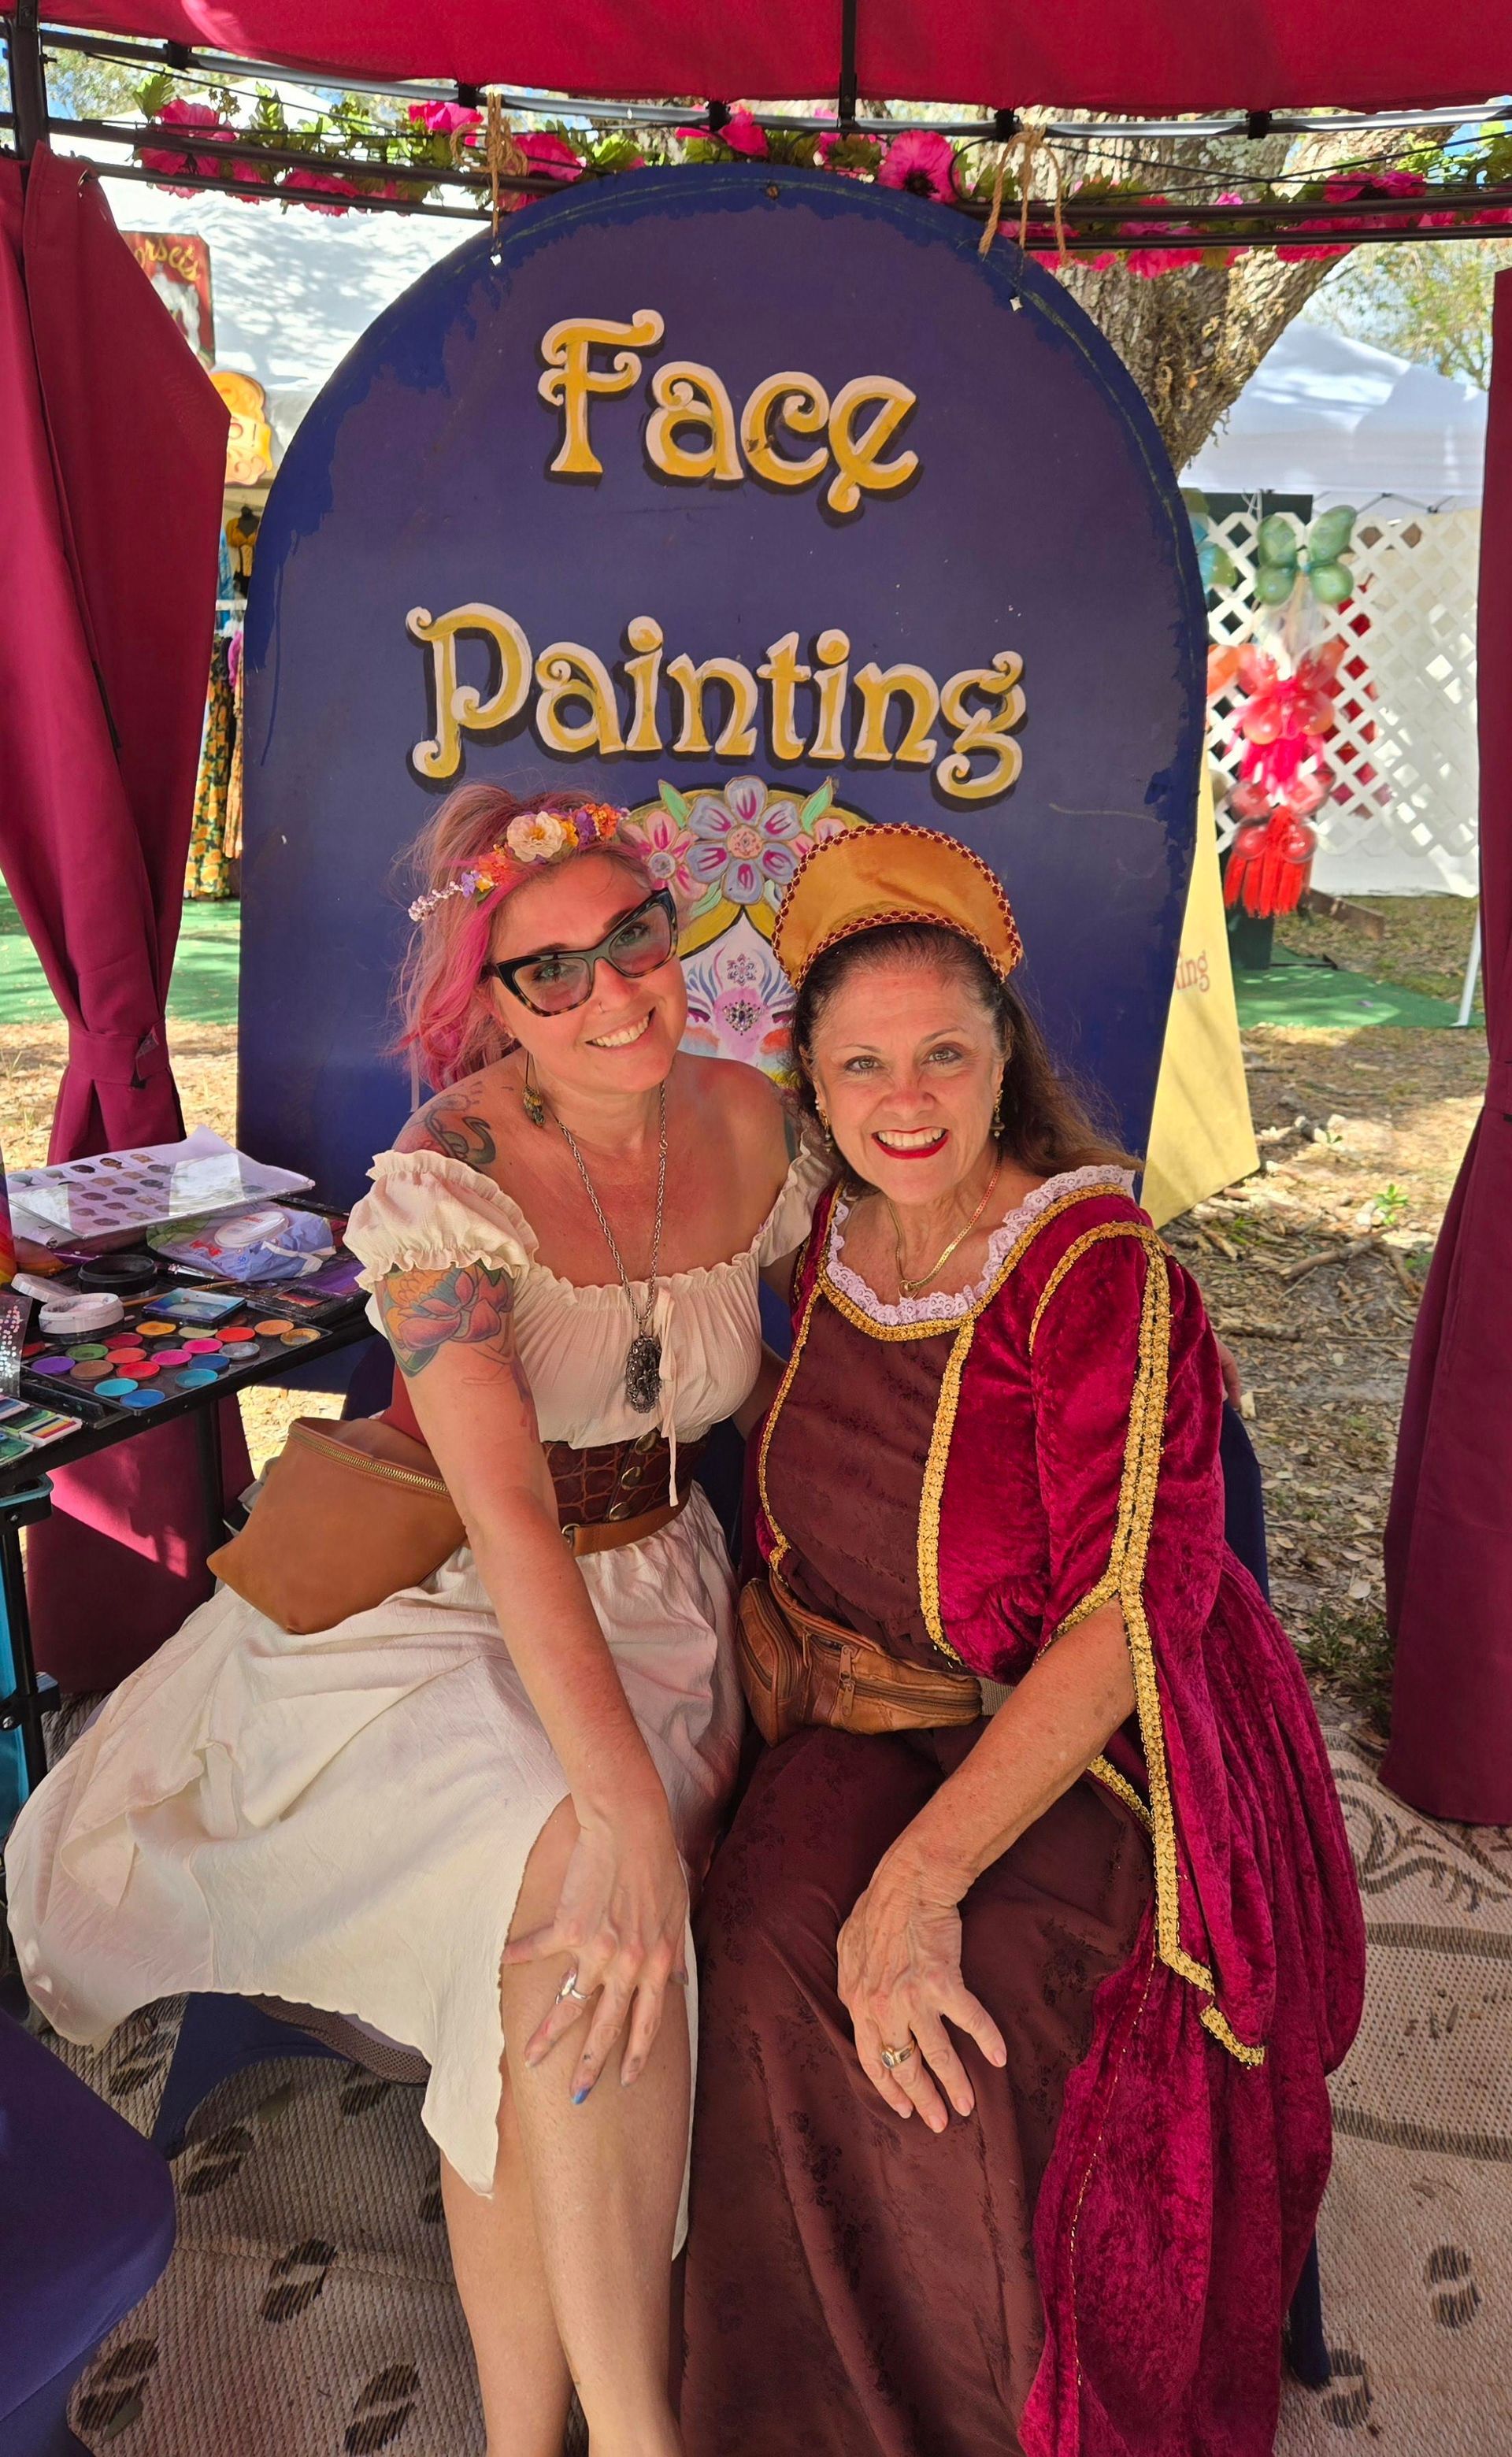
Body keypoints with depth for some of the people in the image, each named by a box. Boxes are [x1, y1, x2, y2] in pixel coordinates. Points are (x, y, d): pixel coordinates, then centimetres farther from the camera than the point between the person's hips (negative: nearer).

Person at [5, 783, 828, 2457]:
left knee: (539, 2023, -18)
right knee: (570, 1899, -32)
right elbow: (504, 1509, -30)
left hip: (655, 1601, 4)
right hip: (448, 1612, -4)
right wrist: (626, 1815, -37)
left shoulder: (744, 1120, -2)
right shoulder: (442, 1181, -20)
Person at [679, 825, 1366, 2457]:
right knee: (768, 1947, -20)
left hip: (1085, 1747, -5)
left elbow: (1128, 1612, -25)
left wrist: (924, 1871, -32)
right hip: (880, 1711, 5)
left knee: (932, 2019, -27)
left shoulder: (1097, 1271, -20)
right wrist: (774, 1710, -3)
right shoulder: (837, 1243, 2)